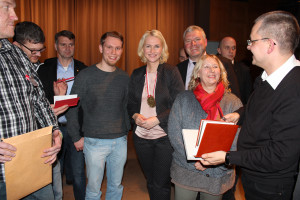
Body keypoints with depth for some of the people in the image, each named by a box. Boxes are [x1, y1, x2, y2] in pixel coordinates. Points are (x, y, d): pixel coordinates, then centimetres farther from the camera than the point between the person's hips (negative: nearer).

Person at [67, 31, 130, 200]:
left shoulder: (124, 77, 5)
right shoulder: (86, 75, -7)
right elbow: (72, 108, -3)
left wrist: (126, 131, 8)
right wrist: (76, 138, -4)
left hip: (120, 141, 4)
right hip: (94, 141, -3)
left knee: (116, 186, 17)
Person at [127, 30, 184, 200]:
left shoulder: (171, 72, -6)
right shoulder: (137, 74, 7)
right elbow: (131, 103, 12)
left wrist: (157, 119, -18)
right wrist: (135, 115, -9)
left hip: (164, 136, -4)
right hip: (141, 136, 4)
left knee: (161, 184, 3)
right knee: (151, 182, 18)